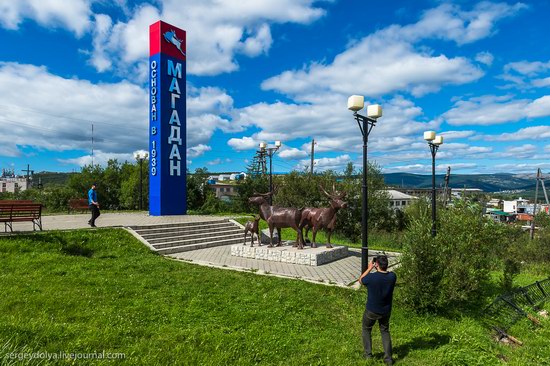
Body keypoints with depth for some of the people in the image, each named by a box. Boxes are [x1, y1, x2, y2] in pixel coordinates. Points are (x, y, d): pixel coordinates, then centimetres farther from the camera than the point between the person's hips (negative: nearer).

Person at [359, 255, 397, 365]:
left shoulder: (371, 277, -28)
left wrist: (369, 268, -3)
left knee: (366, 330, 22)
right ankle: (388, 358, 22)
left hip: (371, 310, -3)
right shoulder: (392, 276, -18)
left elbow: (360, 280, -5)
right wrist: (381, 268, -1)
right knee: (385, 332, 23)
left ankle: (368, 354, 26)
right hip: (386, 311, 3)